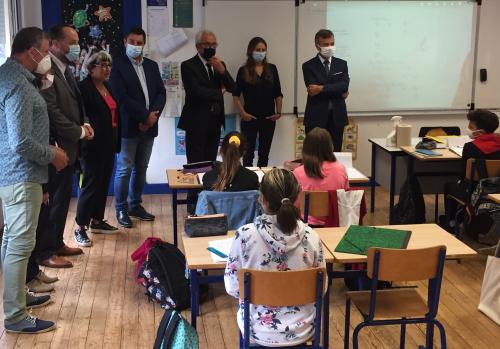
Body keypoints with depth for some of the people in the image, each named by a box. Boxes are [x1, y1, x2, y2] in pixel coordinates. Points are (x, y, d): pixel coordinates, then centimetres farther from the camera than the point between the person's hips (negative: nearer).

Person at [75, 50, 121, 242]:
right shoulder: (84, 87, -11)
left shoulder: (108, 87, 13)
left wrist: (116, 141, 12)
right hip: (93, 145, -8)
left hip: (108, 145, 8)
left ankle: (97, 221, 24)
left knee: (103, 183, 13)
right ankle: (81, 226, 3)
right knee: (91, 184, -4)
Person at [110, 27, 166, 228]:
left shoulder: (152, 66, 13)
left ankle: (136, 205, 24)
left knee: (141, 168, 12)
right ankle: (121, 209, 10)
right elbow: (122, 97, -14)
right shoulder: (117, 65, -6)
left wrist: (153, 115, -9)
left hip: (149, 126, 6)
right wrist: (145, 115, -15)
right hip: (128, 126, -5)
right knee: (124, 170, 0)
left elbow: (161, 93, 8)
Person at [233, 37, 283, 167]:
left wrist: (278, 112, -1)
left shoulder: (272, 69, 7)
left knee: (264, 153, 9)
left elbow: (278, 94, 8)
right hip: (250, 118, -3)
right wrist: (242, 113, -10)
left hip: (269, 118, 3)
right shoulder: (243, 71, -1)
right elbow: (236, 95, 0)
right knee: (248, 152, 1)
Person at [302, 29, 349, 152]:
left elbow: (344, 85, -7)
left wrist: (322, 88, -18)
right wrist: (338, 92, -9)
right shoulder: (308, 66, 1)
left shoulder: (342, 64, 10)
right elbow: (312, 90, -12)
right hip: (316, 118, -2)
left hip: (337, 118, 3)